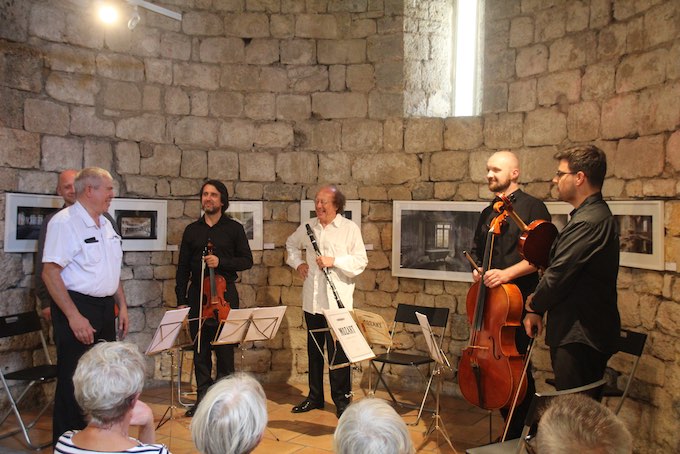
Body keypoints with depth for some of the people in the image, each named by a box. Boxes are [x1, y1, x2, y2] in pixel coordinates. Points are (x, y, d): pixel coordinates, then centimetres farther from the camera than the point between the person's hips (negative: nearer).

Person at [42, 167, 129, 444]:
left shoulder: (105, 224, 12)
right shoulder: (64, 222, -14)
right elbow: (50, 273, -20)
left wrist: (122, 306, 13)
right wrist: (74, 316, -23)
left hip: (105, 307, 8)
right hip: (77, 309, -8)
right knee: (74, 383, 1)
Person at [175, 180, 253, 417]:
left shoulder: (233, 228, 4)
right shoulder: (192, 230, 11)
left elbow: (247, 261, 1)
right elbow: (183, 268, 12)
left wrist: (221, 262, -15)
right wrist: (181, 300, 6)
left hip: (224, 293, -2)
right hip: (197, 294, 3)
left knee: (225, 349, 0)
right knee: (200, 349, 6)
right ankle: (203, 397, 17)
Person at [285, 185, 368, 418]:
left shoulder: (350, 228, -5)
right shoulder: (308, 227, 9)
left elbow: (361, 261, -8)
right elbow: (291, 244, 26)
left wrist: (334, 261, -19)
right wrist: (298, 262, 9)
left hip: (337, 301, -5)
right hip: (312, 301, 5)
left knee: (338, 352, 0)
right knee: (314, 350, 15)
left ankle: (342, 399, 15)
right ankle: (315, 396, 29)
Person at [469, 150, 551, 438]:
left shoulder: (532, 207, -4)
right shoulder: (488, 213, 16)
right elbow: (477, 250, 27)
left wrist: (507, 273, -22)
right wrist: (476, 269, 7)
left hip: (520, 299, -6)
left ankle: (523, 431, 14)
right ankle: (512, 428, 26)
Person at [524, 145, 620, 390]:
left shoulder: (588, 222, -22)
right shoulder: (596, 214, 14)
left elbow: (557, 276, -23)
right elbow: (561, 269, 16)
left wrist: (534, 303, -2)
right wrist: (538, 310, 11)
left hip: (579, 337, -10)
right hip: (585, 333, 10)